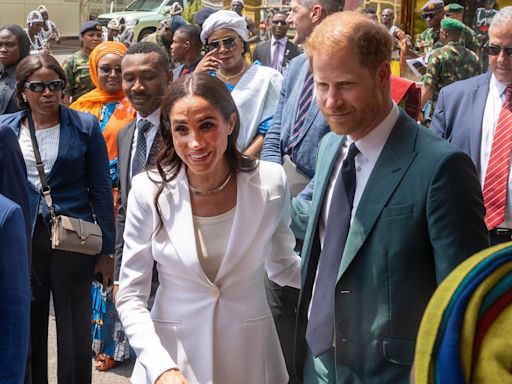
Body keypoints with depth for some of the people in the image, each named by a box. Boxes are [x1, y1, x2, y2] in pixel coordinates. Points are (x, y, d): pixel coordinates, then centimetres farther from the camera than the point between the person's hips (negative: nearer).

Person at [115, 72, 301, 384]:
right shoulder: (149, 191, -13)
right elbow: (131, 297, -9)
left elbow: (282, 267, 5)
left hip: (251, 356, 1)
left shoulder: (270, 183, -11)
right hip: (171, 354, -1)